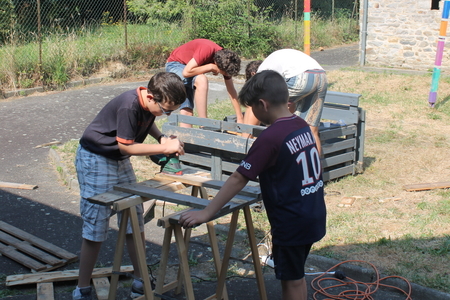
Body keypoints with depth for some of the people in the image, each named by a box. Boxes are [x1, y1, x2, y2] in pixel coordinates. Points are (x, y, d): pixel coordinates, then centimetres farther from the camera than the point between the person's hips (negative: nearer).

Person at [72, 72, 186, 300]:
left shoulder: (151, 104, -6)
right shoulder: (128, 106, -31)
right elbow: (126, 145, -25)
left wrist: (161, 137, -3)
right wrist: (165, 148, -23)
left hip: (120, 161, 8)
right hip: (95, 161, -8)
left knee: (135, 221, 7)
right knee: (95, 227, -5)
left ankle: (140, 282, 19)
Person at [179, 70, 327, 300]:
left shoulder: (269, 138, -22)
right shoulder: (302, 126, 2)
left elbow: (238, 179, -22)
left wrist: (206, 213, -18)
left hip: (292, 223, -8)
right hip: (314, 217, 8)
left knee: (291, 280, 8)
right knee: (296, 275, 22)